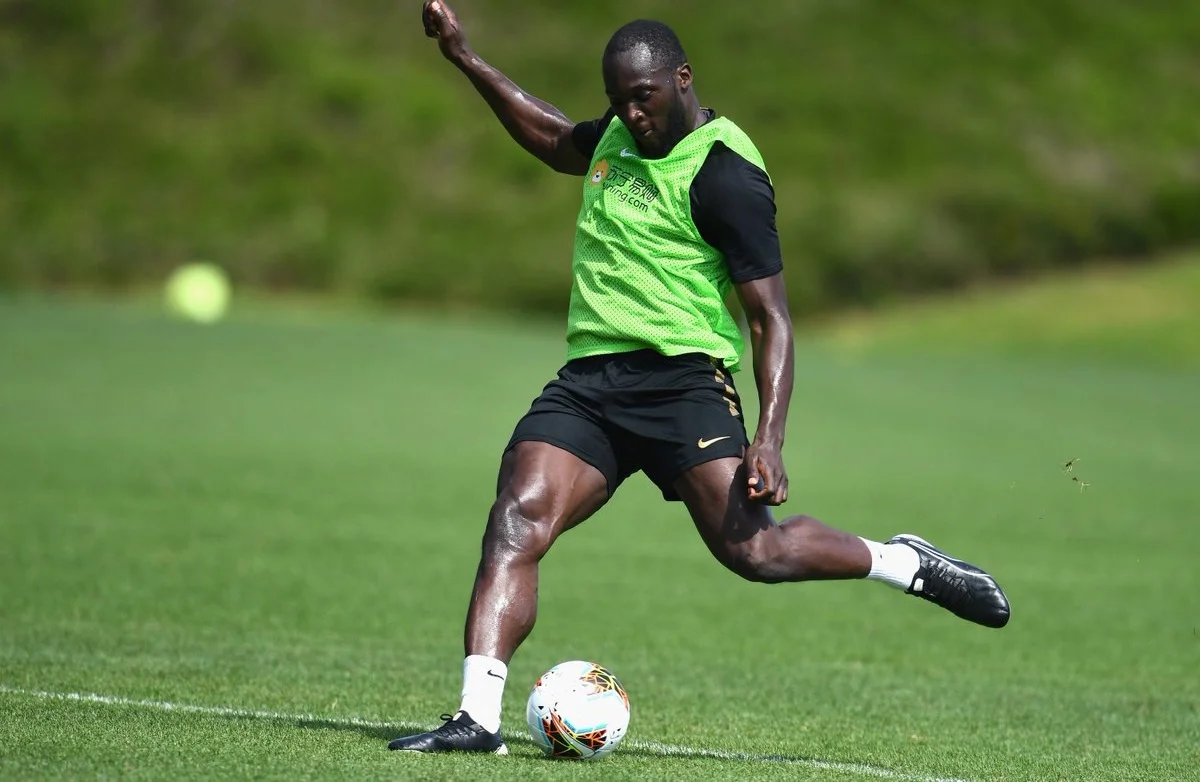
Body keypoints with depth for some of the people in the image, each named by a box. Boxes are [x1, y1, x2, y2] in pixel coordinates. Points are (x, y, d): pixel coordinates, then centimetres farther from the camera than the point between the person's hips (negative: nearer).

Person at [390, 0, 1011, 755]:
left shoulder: (724, 174, -10)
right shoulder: (623, 133, 14)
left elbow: (772, 316, -11)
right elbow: (558, 142, 40)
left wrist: (769, 437, -21)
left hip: (678, 379, -7)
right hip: (587, 378, 7)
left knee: (753, 549, -18)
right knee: (515, 523, -15)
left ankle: (905, 564, 7)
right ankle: (477, 718, -21)